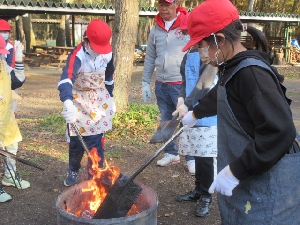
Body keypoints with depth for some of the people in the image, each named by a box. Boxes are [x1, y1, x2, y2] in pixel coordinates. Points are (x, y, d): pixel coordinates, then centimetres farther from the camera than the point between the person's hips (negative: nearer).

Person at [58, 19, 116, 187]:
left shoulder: (108, 54, -10)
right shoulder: (78, 55, -27)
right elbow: (66, 79, -44)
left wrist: (110, 98, 16)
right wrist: (68, 104, -61)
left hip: (99, 101, 3)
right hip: (78, 101, -2)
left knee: (97, 142, -1)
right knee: (77, 141, 7)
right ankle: (73, 171, 34)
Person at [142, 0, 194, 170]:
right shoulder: (156, 30, 8)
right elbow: (150, 58, 13)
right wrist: (145, 82, 12)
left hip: (182, 84, -5)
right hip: (161, 85, 6)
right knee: (166, 121, 14)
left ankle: (192, 158, 11)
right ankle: (172, 153, 29)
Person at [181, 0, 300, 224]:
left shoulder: (250, 72, -24)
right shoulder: (234, 69, 7)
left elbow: (280, 131, -31)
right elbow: (220, 96, 30)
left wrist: (236, 171, -27)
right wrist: (195, 113, 46)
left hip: (267, 181, -9)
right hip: (249, 176, 9)